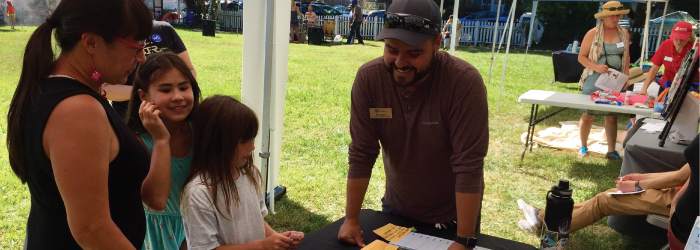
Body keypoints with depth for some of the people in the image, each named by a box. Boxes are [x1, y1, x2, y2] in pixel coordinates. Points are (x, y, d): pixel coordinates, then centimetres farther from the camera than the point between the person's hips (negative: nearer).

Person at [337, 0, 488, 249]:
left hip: (452, 216, -2)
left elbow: (469, 166, -26)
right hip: (396, 209, 3)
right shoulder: (368, 77, -18)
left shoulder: (465, 82, -27)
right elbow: (361, 155, -13)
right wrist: (351, 220, -10)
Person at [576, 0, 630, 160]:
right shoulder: (593, 34, -7)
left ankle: (611, 151, 11)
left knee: (612, 116, 4)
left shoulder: (623, 33, 6)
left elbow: (626, 56, 13)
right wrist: (596, 67, -20)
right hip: (594, 79, -3)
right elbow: (581, 57, -4)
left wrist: (626, 76, 2)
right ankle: (583, 147, 19)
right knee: (588, 115, 4)